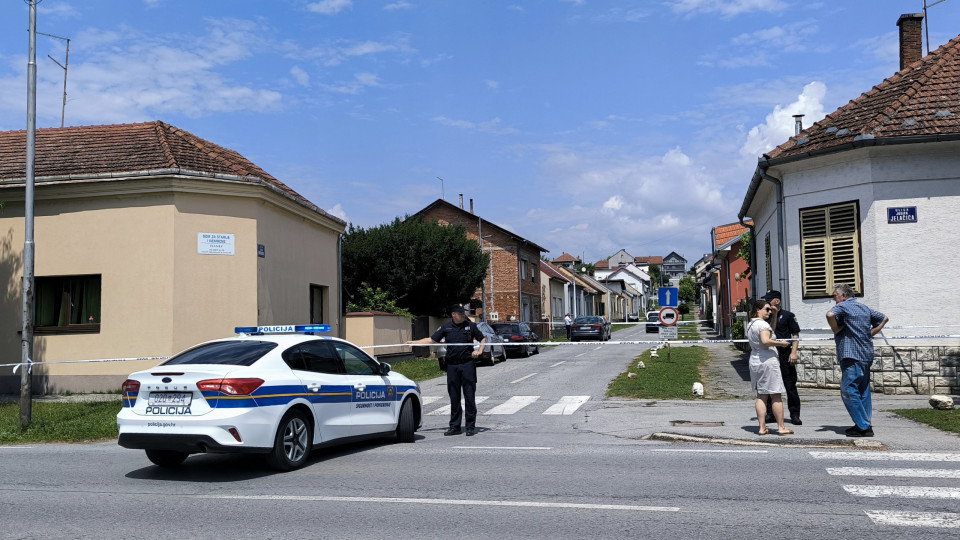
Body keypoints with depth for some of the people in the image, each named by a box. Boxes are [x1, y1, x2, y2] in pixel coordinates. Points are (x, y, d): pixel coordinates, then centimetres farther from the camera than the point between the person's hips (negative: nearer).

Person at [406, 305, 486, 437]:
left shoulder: (471, 325, 3)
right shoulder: (446, 327, 7)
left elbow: (483, 339, 13)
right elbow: (432, 340, 11)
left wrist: (479, 351, -3)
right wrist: (413, 342, 5)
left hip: (468, 365, -2)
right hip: (452, 365, 2)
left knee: (469, 396, -2)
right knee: (454, 397, 6)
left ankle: (471, 426, 6)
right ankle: (455, 426, 14)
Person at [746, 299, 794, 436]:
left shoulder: (750, 324, 14)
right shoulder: (763, 324, -14)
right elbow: (765, 341, -29)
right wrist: (781, 343, -16)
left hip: (754, 360, 9)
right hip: (768, 360, -8)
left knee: (761, 396, 9)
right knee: (776, 396, 0)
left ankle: (762, 427, 8)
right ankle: (781, 427, 5)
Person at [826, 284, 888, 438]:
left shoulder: (843, 306, -7)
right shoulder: (864, 308, 18)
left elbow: (830, 314, -29)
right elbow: (884, 318, 29)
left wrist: (835, 330, -12)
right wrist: (870, 333, 20)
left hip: (851, 356, -9)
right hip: (867, 355, 9)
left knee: (849, 391, -6)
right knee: (863, 391, 13)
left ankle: (863, 427, -8)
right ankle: (867, 424, 15)